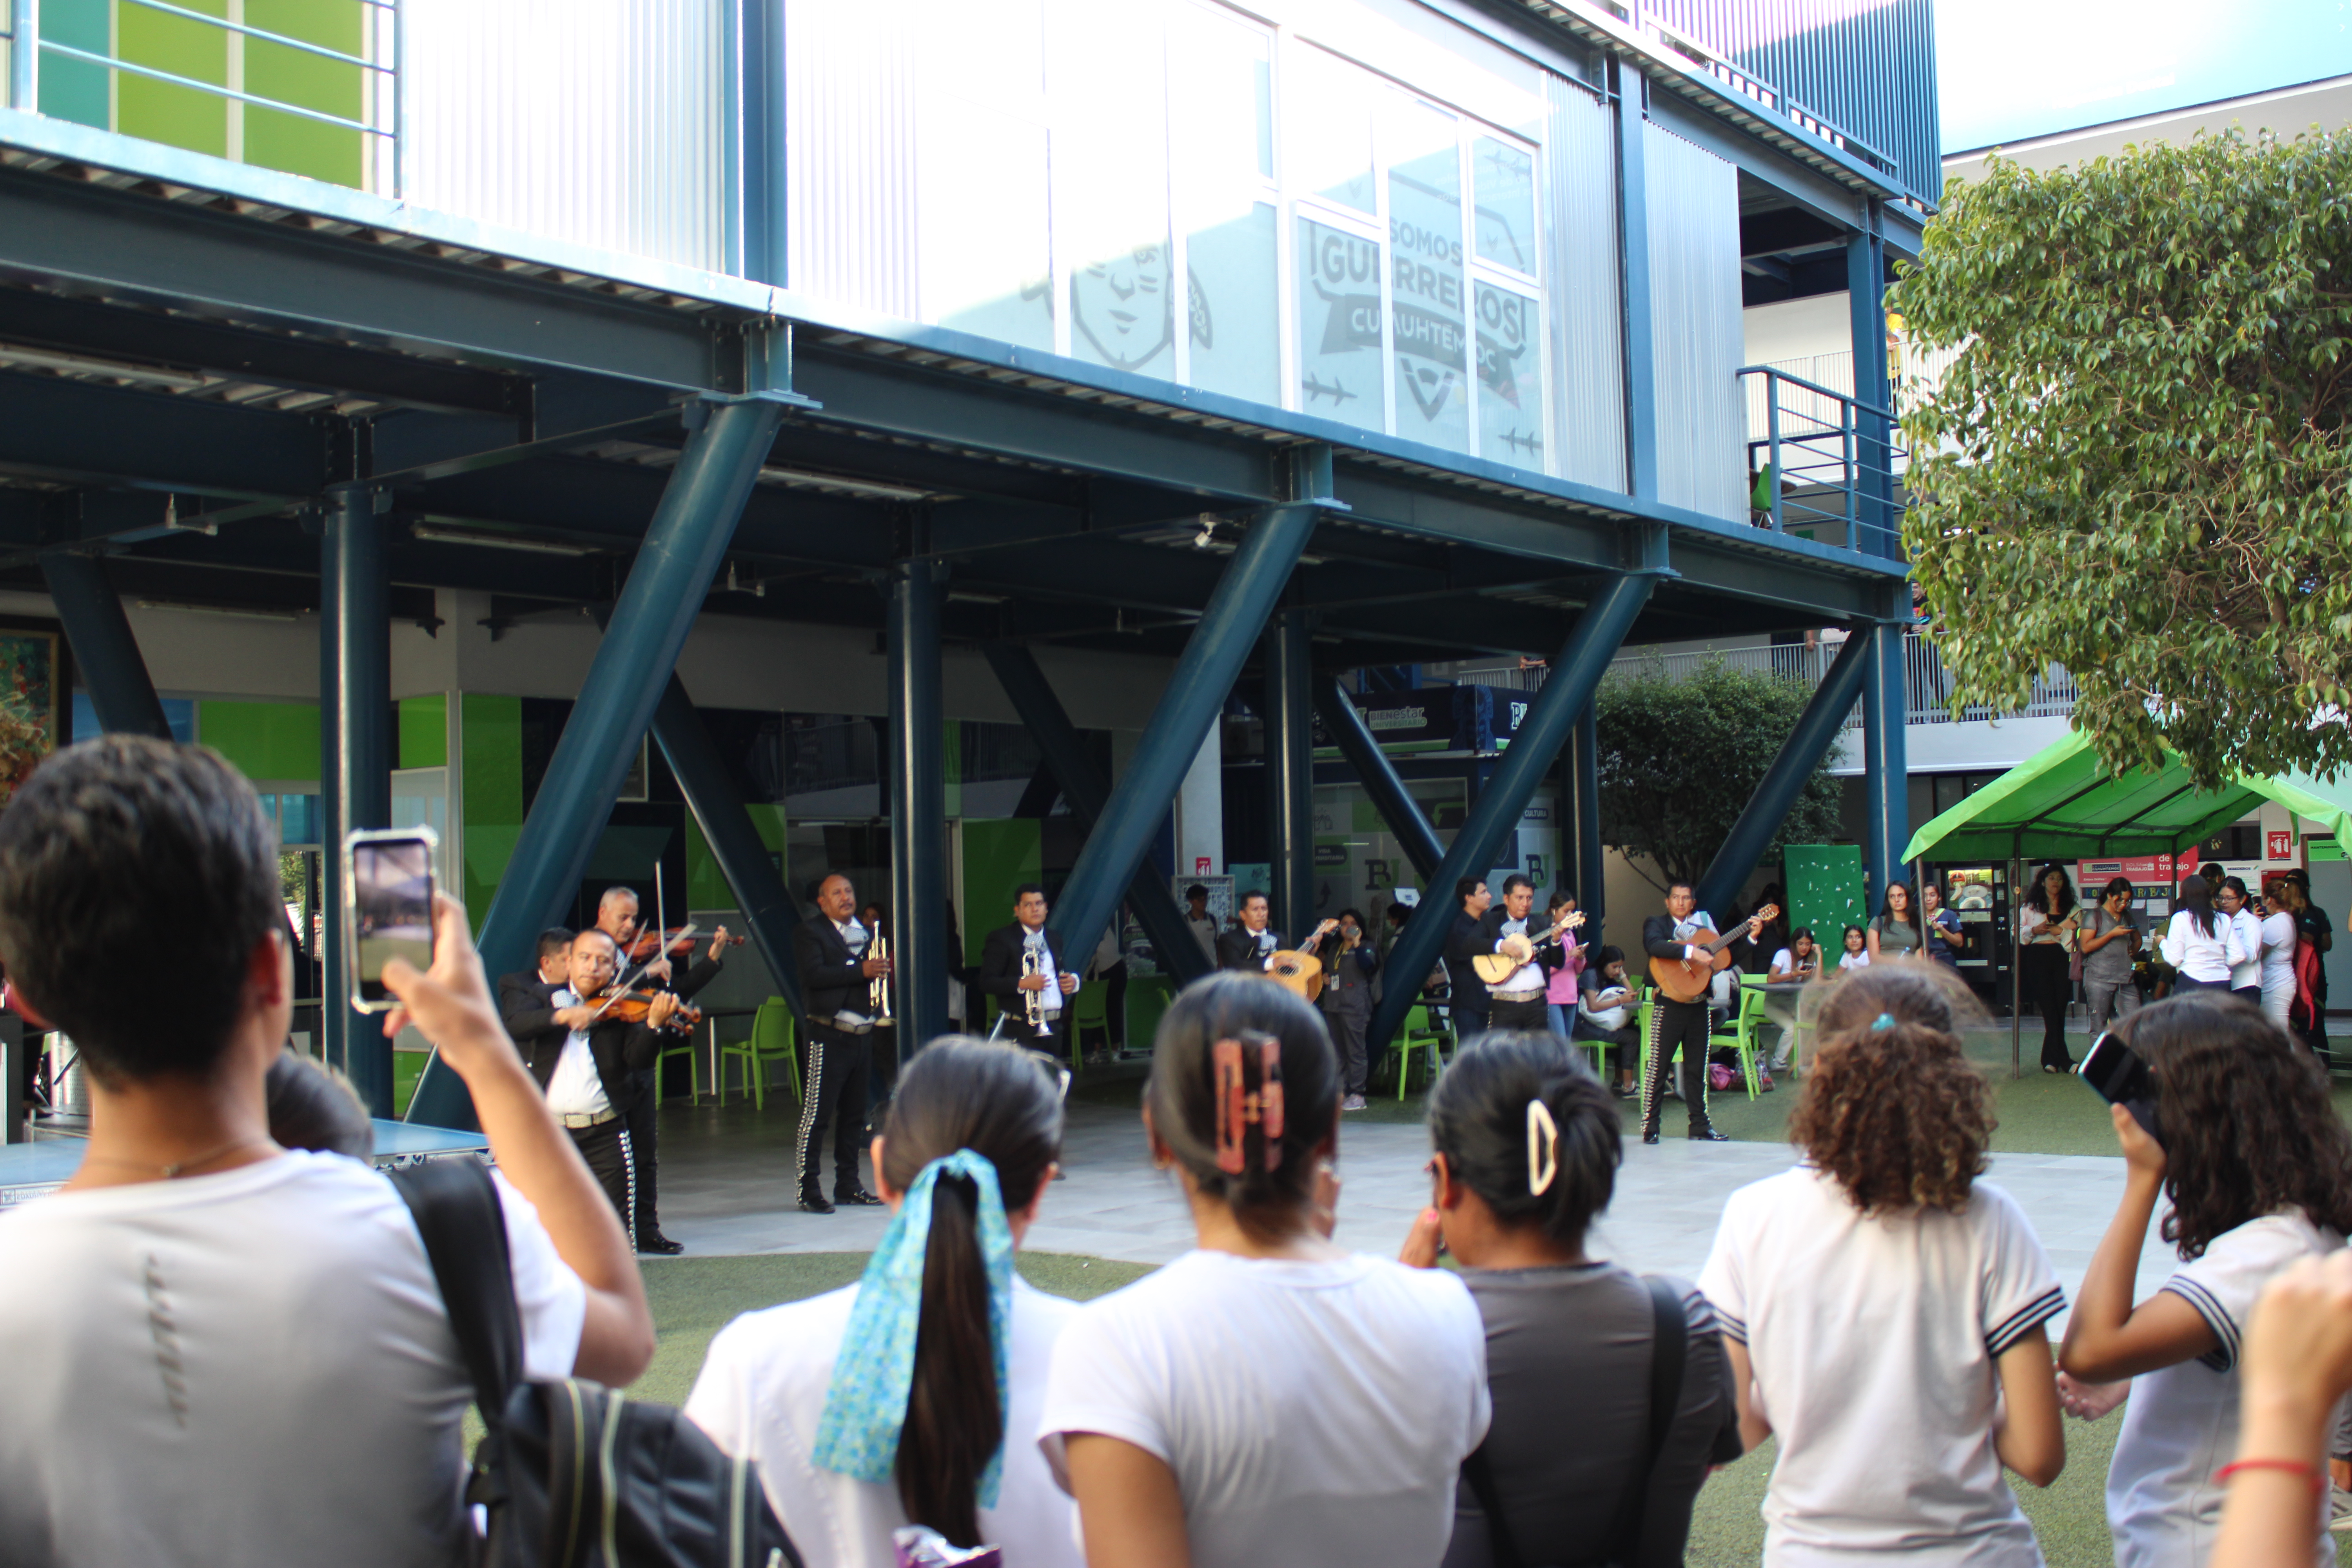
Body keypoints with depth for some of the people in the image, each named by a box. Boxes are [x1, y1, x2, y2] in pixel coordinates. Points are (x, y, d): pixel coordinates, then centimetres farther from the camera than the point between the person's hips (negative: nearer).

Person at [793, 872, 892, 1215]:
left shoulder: (866, 933, 18)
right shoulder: (809, 932, -3)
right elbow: (814, 974, -18)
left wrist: (885, 969, -2)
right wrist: (861, 971, -25)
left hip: (863, 1033, 7)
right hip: (830, 1035, -7)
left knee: (854, 1113, 11)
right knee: (817, 1112, -7)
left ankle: (848, 1185, 19)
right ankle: (807, 1189, -3)